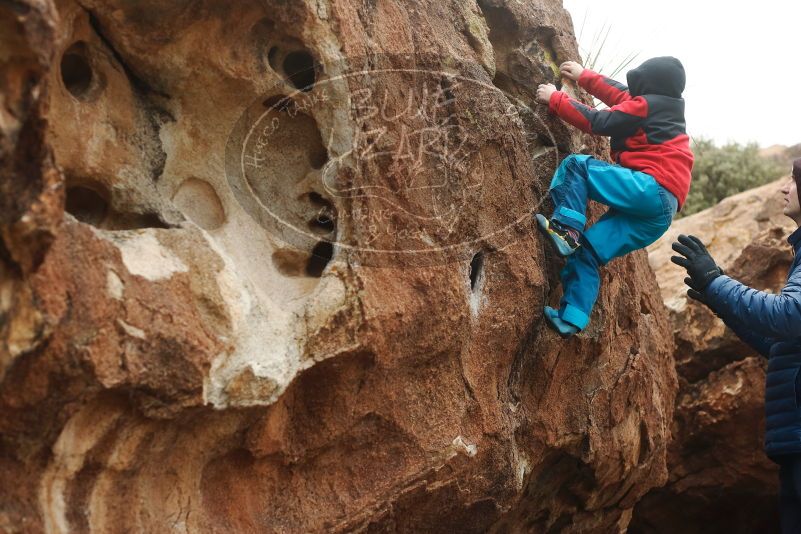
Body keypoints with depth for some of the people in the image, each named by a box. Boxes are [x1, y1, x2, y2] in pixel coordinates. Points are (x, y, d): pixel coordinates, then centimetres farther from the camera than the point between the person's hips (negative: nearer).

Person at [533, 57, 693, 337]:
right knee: (587, 250, 2)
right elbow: (620, 95, 38)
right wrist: (583, 76, 44)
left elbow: (599, 122, -2)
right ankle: (571, 318, -7)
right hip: (661, 211, 9)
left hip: (651, 189, -9)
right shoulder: (662, 106, 25)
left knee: (576, 165, -11)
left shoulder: (648, 104, -1)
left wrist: (555, 99, 5)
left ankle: (565, 228, -21)